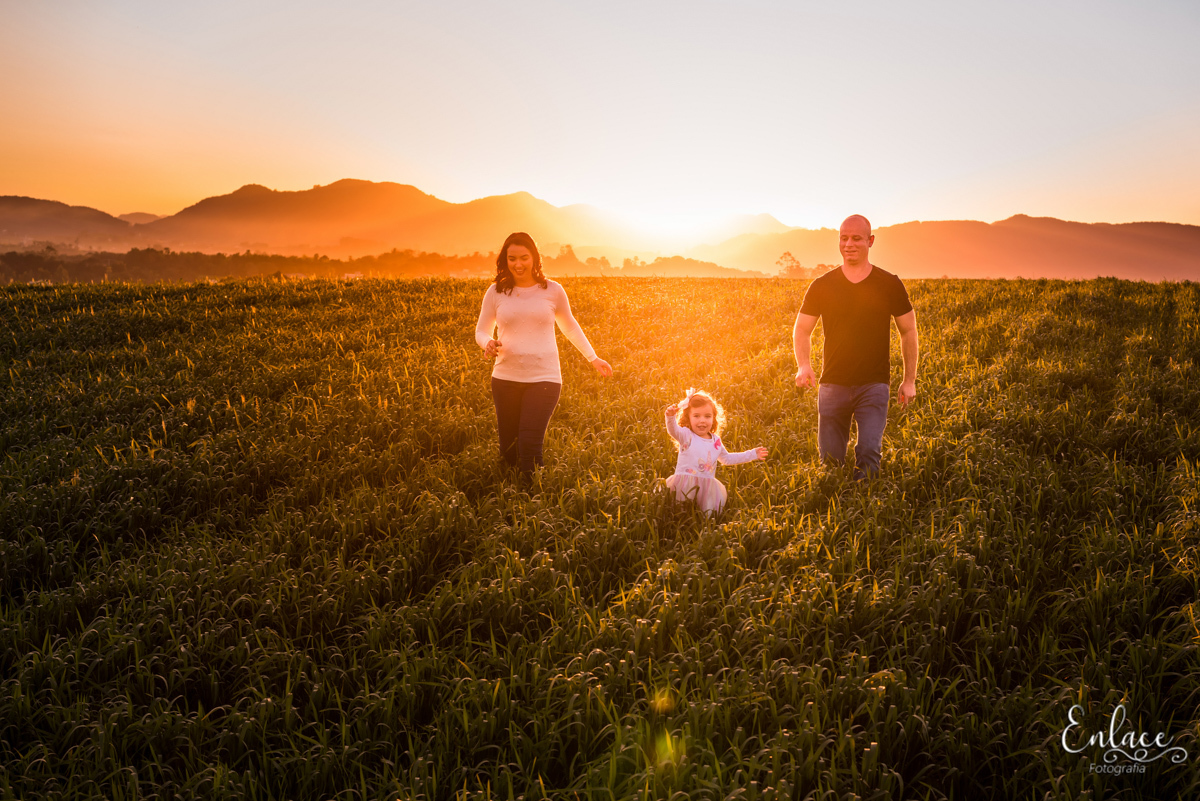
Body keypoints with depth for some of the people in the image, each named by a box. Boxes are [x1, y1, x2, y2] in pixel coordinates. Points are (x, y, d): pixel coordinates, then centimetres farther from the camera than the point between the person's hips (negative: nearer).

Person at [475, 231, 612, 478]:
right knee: (508, 450, 6)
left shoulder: (553, 290, 3)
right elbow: (482, 331, 12)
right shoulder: (496, 291, 4)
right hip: (506, 379, 2)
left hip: (544, 377, -2)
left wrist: (593, 358, 22)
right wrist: (488, 344, -12)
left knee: (529, 445, -15)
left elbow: (569, 326, 19)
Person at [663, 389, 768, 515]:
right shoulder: (686, 435, -5)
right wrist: (671, 417, -50)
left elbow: (726, 458, 29)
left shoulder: (716, 440, 12)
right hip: (685, 485, -4)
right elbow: (673, 430, -28)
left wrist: (752, 454, 29)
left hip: (707, 488, 5)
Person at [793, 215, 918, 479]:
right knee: (830, 460, 5)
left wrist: (909, 380, 8)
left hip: (873, 385, -1)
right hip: (833, 385, 1)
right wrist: (803, 365, -11)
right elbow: (801, 330, 8)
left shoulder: (890, 286, 1)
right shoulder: (822, 286, 2)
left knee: (869, 452, -18)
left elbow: (908, 331, 10)